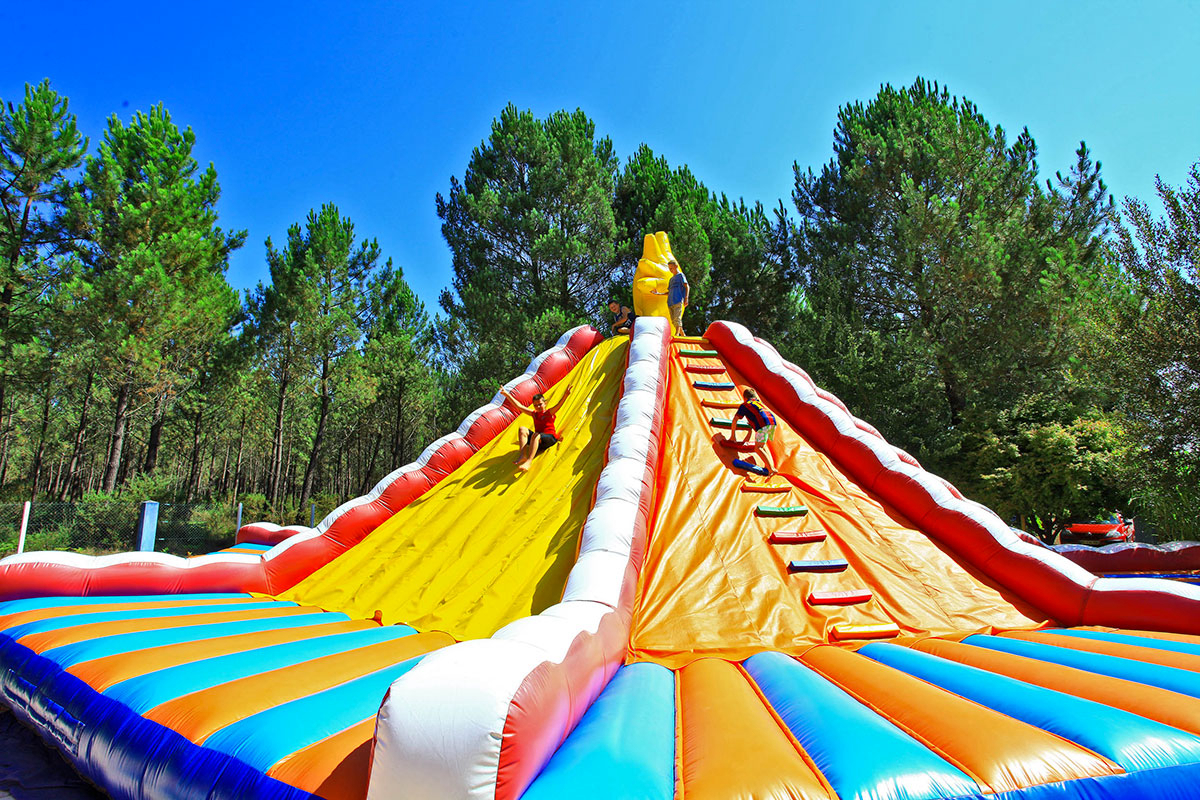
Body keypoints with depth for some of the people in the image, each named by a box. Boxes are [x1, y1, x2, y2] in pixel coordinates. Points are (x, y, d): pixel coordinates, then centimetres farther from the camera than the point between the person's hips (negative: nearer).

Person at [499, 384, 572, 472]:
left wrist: (565, 395, -43)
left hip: (550, 438, -6)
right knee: (522, 429, -13)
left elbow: (558, 406, -22)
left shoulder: (549, 412, -1)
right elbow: (519, 406, 12)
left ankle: (529, 461, -50)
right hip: (538, 439, 6)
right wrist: (507, 394, 6)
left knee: (535, 435, -36)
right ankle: (522, 455, -29)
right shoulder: (534, 413, 15)